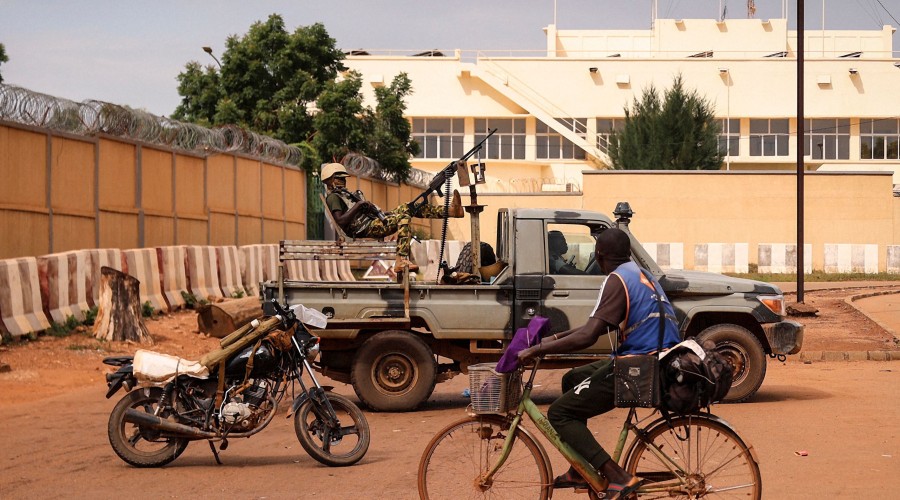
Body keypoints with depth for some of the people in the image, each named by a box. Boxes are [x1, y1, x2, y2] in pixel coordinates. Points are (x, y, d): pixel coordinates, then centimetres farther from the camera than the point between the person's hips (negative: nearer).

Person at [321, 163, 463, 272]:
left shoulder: (344, 194, 28)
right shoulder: (333, 197, -4)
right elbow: (340, 222, -18)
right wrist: (358, 205, -18)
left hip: (374, 221, 10)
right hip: (366, 229, -10)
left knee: (408, 208, 6)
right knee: (403, 217, -27)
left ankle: (451, 210, 2)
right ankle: (401, 261, -38)